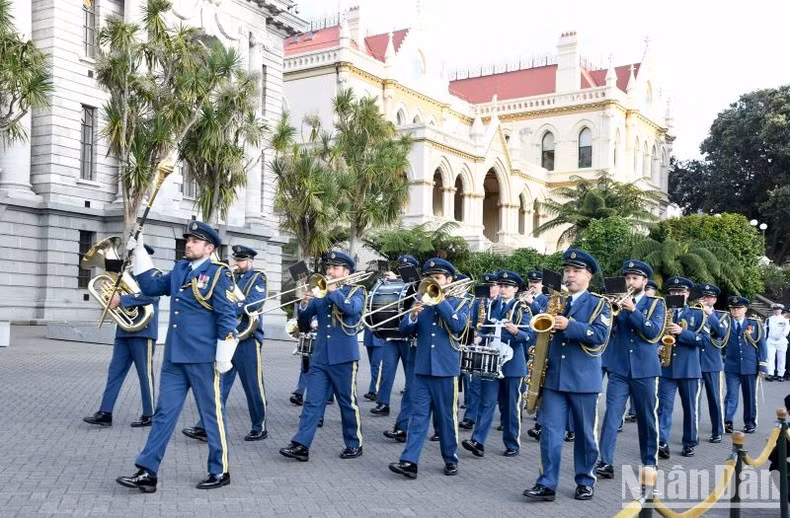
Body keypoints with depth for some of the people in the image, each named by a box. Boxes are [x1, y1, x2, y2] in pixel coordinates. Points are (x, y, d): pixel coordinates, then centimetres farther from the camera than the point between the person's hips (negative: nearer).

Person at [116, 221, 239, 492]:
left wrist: (223, 358, -14)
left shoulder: (219, 275, -9)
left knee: (212, 414, 5)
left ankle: (219, 472, 17)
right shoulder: (179, 269, 12)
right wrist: (138, 253, 13)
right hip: (174, 357, 7)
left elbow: (227, 318, -12)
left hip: (202, 358, -7)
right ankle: (147, 472, 12)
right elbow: (151, 286, 21)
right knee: (164, 413, 8)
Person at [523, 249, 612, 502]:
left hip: (583, 379, -3)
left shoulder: (599, 304, 0)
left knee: (585, 433, 8)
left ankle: (585, 482, 21)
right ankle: (547, 484, 0)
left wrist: (569, 325, -25)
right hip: (553, 378, 3)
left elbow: (600, 335, -15)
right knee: (550, 431, -2)